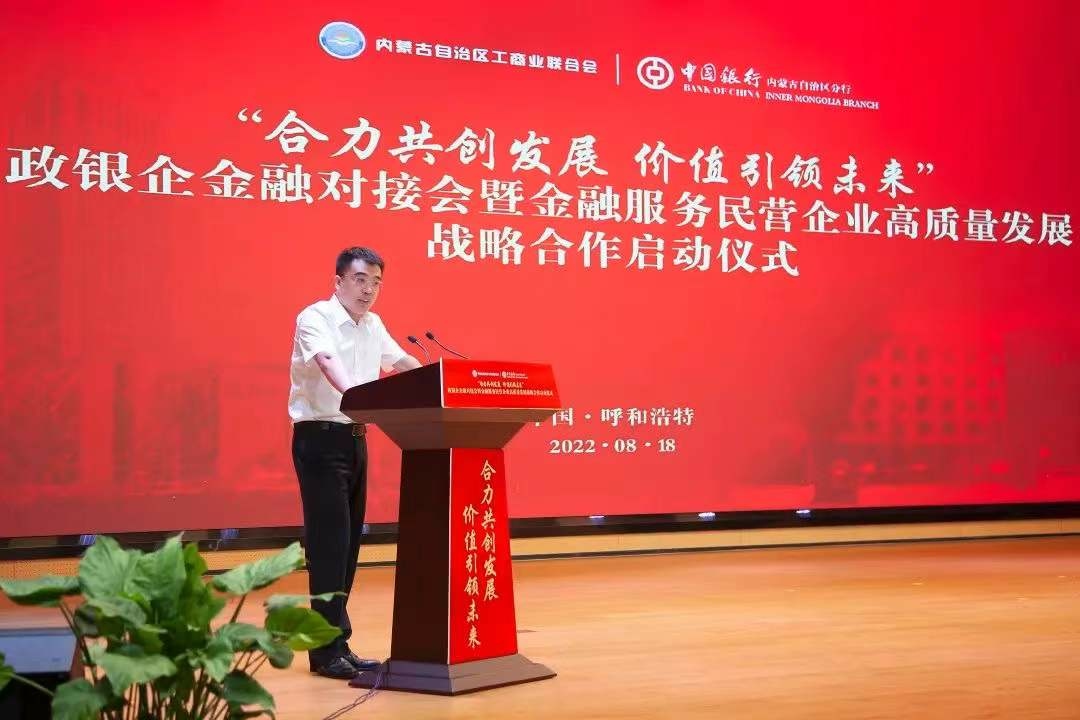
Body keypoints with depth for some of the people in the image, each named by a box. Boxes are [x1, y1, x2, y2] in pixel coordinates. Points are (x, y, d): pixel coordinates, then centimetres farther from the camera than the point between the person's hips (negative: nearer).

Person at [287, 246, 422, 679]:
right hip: (320, 437, -8)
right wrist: (355, 395, -50)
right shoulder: (315, 318, -13)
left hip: (355, 438, 8)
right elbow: (328, 363, -31)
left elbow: (402, 362, 23)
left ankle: (330, 642, 15)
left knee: (348, 541, 8)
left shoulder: (373, 326, 11)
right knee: (329, 541, -10)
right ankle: (330, 648, -6)